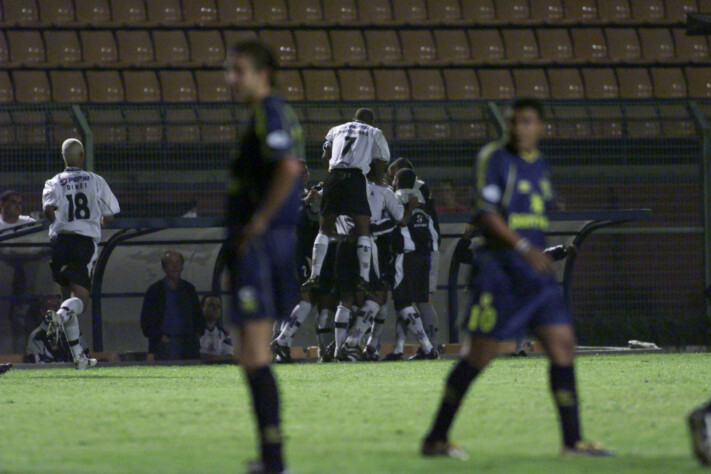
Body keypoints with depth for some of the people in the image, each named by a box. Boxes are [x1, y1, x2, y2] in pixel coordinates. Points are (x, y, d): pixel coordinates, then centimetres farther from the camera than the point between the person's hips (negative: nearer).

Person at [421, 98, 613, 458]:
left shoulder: (539, 165, 14)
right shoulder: (494, 158, -8)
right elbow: (486, 214, -17)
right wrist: (524, 248, -25)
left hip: (536, 272, 7)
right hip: (500, 268, -7)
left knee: (563, 345, -1)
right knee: (478, 357, -5)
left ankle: (572, 439, 2)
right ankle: (436, 438, 4)